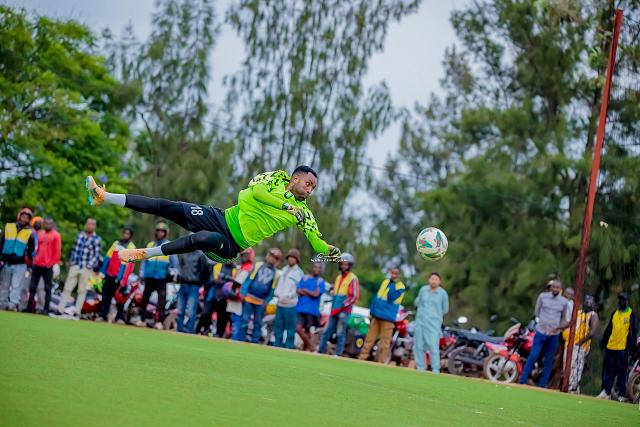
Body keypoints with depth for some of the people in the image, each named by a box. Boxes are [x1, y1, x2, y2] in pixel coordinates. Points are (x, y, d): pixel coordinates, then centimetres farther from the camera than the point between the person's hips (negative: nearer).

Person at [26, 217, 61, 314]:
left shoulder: (55, 235, -2)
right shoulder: (39, 234, 14)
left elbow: (57, 250, -6)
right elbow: (35, 248, 17)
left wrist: (55, 263, -11)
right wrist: (32, 259, 11)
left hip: (48, 266, -6)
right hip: (37, 265, 6)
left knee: (47, 288, -3)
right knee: (32, 286, 7)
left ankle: (46, 309, -3)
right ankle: (29, 307, 13)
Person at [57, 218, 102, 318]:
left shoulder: (97, 239, -4)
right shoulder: (80, 235, 11)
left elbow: (97, 255, -6)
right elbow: (74, 249, 17)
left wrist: (89, 265, -12)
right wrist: (71, 261, 9)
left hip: (86, 268, -4)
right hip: (75, 266, 4)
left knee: (82, 291, 2)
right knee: (67, 288, 0)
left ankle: (77, 313, 7)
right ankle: (60, 310, 1)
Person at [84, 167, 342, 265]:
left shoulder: (302, 213, 4)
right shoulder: (278, 179, 6)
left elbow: (317, 243, 3)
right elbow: (257, 191, -12)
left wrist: (331, 252, -16)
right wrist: (285, 205, -15)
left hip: (231, 246, -2)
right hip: (223, 218, 2)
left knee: (203, 238, -36)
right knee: (170, 208, -11)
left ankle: (146, 254, -26)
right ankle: (105, 197, -9)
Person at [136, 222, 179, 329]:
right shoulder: (150, 245, 13)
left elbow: (174, 262, 3)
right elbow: (144, 260, 14)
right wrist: (142, 273, 7)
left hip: (162, 277, -4)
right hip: (149, 276, 4)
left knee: (161, 299, -11)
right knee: (145, 297, 8)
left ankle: (159, 321, -11)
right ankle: (142, 319, 16)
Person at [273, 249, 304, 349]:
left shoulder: (299, 272, -3)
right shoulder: (284, 270, 18)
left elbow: (299, 289, -8)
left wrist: (287, 296, -14)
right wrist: (278, 294, 3)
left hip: (290, 304, -7)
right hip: (280, 303, 7)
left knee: (290, 328, -5)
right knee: (278, 326, 10)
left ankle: (289, 347, -4)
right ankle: (277, 346, 16)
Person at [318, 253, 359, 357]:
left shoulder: (353, 279, -5)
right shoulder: (339, 277, 19)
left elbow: (354, 296, -12)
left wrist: (341, 307, -15)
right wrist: (333, 307, 14)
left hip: (344, 311, -7)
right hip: (334, 310, 7)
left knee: (340, 333, -8)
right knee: (327, 331, 6)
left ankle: (338, 354, -5)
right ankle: (320, 351, 10)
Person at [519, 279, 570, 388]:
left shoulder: (564, 302, 1)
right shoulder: (543, 296, 1)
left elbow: (565, 319, 8)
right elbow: (537, 312, 10)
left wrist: (558, 328, -8)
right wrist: (539, 322, -1)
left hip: (554, 335, 1)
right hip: (540, 332, -1)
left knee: (548, 361, 5)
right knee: (533, 357, -8)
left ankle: (542, 385, 11)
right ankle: (522, 381, -4)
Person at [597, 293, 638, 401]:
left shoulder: (631, 314, 0)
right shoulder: (615, 314, 17)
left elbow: (632, 332, -3)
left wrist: (632, 347, -8)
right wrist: (603, 342, 17)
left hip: (622, 347, -6)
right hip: (610, 346, 6)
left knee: (621, 371, -5)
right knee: (608, 370, 5)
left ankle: (622, 394, -1)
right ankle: (606, 391, 11)